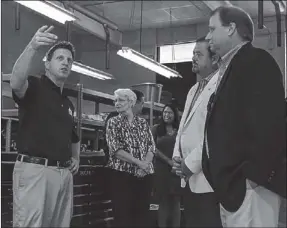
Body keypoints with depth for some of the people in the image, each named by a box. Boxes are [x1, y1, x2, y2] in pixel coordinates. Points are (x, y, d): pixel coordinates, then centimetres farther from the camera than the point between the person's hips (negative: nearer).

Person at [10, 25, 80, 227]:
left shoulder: (68, 103, 23)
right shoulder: (34, 86, 0)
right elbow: (16, 82, -25)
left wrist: (76, 159, 16)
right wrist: (32, 47, -40)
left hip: (64, 173, 7)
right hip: (34, 169, -7)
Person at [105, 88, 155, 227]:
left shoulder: (143, 122, 11)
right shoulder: (113, 122, 3)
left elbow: (151, 147, 5)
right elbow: (115, 149, -9)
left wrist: (145, 164, -15)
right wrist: (138, 163, -16)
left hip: (144, 175, 3)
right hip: (122, 174, -3)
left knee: (142, 215, 4)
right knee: (122, 216, -3)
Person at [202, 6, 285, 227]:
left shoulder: (257, 61, -7)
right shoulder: (231, 68, 19)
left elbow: (269, 123, -19)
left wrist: (255, 176, -21)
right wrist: (225, 181, 12)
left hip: (248, 185, -9)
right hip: (232, 185, 9)